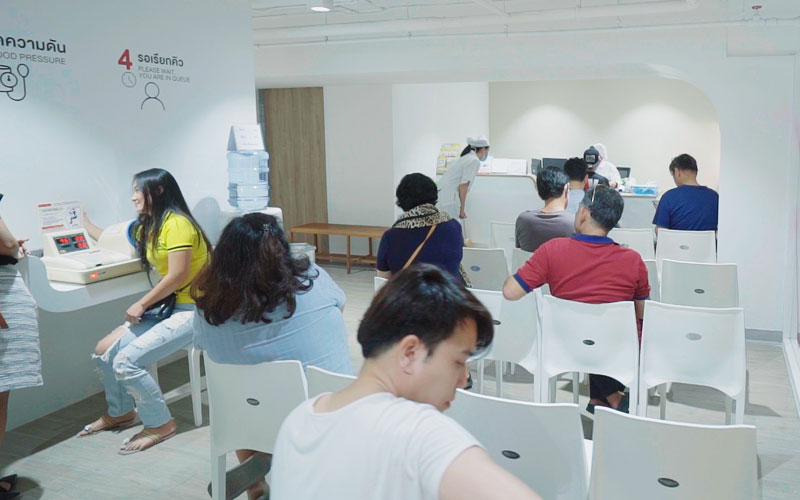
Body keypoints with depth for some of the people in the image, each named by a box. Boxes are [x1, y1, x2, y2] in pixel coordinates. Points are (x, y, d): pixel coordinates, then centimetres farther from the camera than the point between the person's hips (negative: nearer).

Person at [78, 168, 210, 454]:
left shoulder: (176, 224, -15)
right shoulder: (148, 226, 14)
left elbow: (178, 275, -21)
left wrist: (142, 305, -13)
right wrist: (85, 225, 39)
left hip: (193, 310, -9)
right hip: (168, 307, 9)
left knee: (126, 361, -19)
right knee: (105, 350, 5)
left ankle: (161, 425, 1)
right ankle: (120, 412, 29)